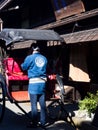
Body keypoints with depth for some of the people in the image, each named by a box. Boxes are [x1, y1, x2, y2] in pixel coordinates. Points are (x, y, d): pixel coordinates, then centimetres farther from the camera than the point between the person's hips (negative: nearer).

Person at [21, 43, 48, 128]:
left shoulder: (29, 58, -5)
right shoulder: (44, 58, 9)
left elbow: (24, 67, 6)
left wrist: (22, 64, 27)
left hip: (33, 82, -4)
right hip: (43, 82, 5)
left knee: (34, 104, 0)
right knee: (42, 104, 9)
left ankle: (35, 123, 3)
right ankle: (43, 122, 16)